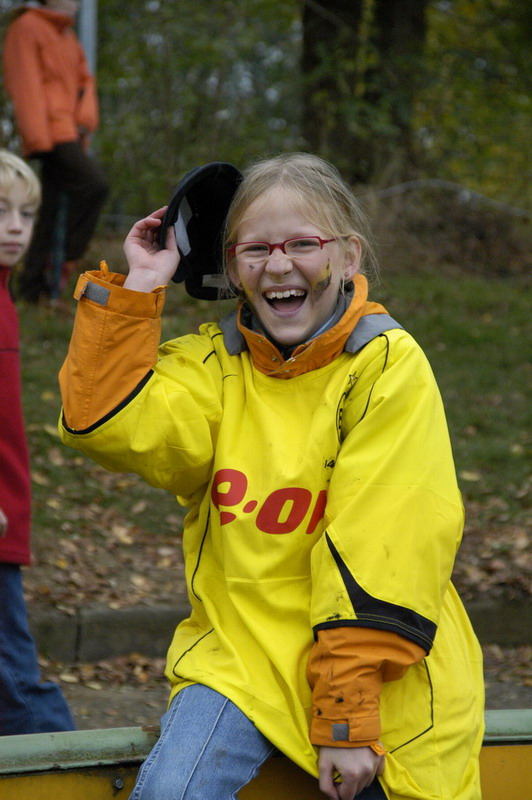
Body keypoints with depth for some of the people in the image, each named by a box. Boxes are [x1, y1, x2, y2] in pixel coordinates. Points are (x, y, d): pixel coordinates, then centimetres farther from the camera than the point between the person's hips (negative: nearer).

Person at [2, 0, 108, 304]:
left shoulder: (68, 37, 24)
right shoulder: (27, 27, -3)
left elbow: (85, 81, 21)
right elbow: (25, 84, -10)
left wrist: (86, 118, 0)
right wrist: (38, 136, -17)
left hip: (70, 133, 9)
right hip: (50, 130, -9)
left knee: (53, 209, 6)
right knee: (93, 184, -21)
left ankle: (32, 287, 8)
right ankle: (65, 258, -14)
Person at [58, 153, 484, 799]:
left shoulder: (388, 365, -9)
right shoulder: (215, 363, 4)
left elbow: (384, 548, -14)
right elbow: (104, 425, -12)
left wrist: (349, 719, -18)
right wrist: (137, 287, -10)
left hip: (376, 663, -2)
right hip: (239, 646, 2)